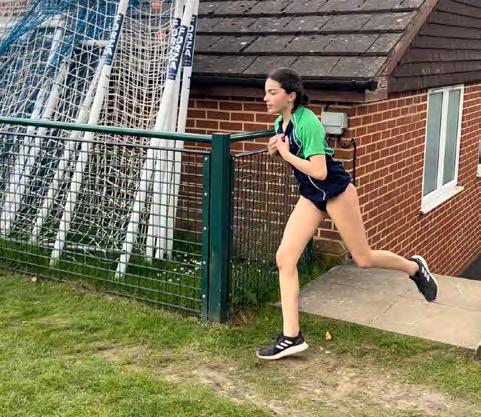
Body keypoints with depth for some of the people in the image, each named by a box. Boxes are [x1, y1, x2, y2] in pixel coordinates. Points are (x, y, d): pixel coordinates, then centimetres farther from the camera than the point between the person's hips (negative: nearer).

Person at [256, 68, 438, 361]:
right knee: (285, 258, -5)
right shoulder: (280, 122, 1)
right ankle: (291, 336, -2)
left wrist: (286, 153, -22)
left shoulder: (307, 123, -24)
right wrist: (275, 150, -1)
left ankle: (414, 267, 37)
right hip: (311, 196, 8)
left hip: (336, 192, -7)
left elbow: (319, 171, -30)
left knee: (363, 259, 6)